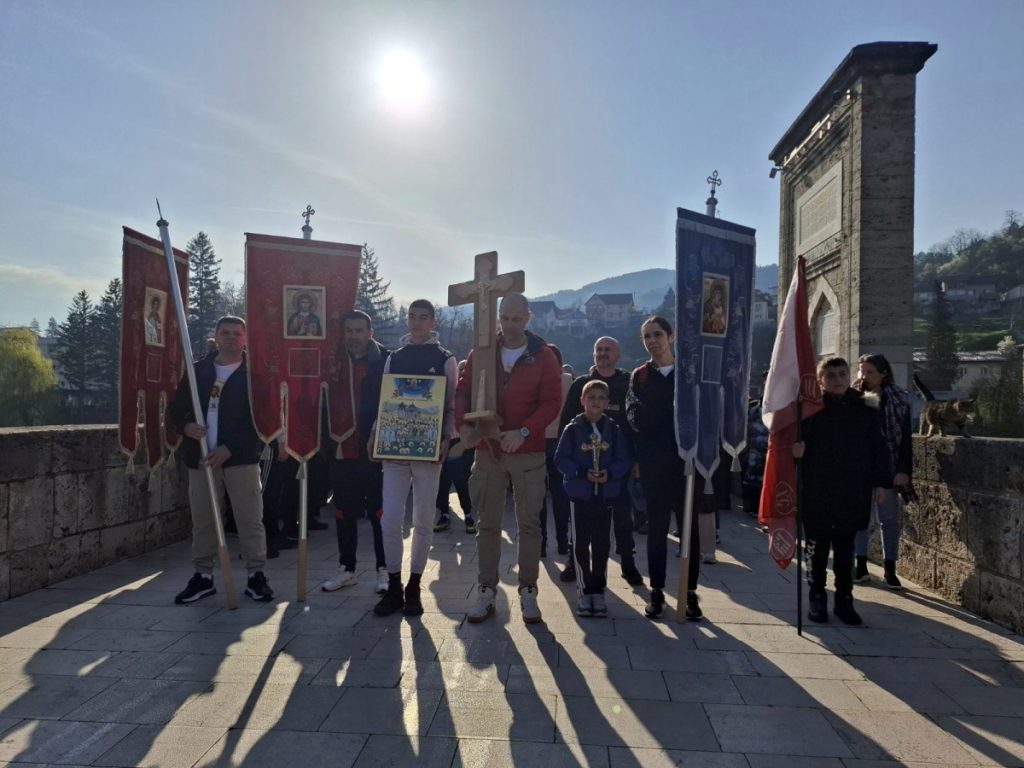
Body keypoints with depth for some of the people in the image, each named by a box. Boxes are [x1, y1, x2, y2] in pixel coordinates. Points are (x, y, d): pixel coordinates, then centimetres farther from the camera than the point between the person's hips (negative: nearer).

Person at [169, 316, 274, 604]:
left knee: (250, 519, 0)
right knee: (202, 520, 11)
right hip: (200, 458, 4)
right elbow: (177, 408, 15)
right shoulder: (197, 371, 11)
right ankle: (202, 575, 24)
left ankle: (256, 575, 11)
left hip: (241, 458, -4)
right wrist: (187, 426, -8)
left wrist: (229, 448, -15)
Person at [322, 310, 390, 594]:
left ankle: (384, 570, 17)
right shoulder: (334, 362, 7)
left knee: (379, 513, 5)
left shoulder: (385, 361, -5)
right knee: (344, 514, 14)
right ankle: (346, 568, 27)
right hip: (342, 452, 4)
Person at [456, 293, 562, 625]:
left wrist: (523, 432, -21)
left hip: (529, 454, -2)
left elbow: (551, 402, -8)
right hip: (487, 451, 2)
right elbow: (463, 391, 6)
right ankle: (486, 590, 19)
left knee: (529, 523, 6)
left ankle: (528, 591, 19)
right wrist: (463, 424, -13)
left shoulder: (543, 356, -2)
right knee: (487, 524, 8)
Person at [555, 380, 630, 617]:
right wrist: (582, 473, -19)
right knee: (581, 543, 5)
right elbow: (560, 459, -5)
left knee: (601, 544, 7)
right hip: (580, 494, -1)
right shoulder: (573, 428, -4)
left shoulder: (613, 429, 1)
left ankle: (598, 591, 20)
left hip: (606, 495, 1)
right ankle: (585, 591, 18)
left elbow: (623, 461, 1)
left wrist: (609, 473, -18)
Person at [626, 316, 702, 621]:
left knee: (690, 527, 4)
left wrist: (654, 415, -14)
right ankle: (657, 591, 15)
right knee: (657, 527, 6)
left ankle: (690, 592, 15)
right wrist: (674, 413, -13)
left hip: (686, 460, 0)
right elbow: (636, 417, -5)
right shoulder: (639, 376, 9)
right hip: (654, 464, 1)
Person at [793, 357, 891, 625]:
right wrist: (796, 449, -25)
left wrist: (880, 483, 4)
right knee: (819, 546, 9)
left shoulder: (867, 411, 4)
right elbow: (797, 443, -2)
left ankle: (844, 599, 21)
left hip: (853, 493, 2)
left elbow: (878, 449, 7)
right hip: (817, 492, -2)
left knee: (845, 548, 10)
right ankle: (817, 597, 21)